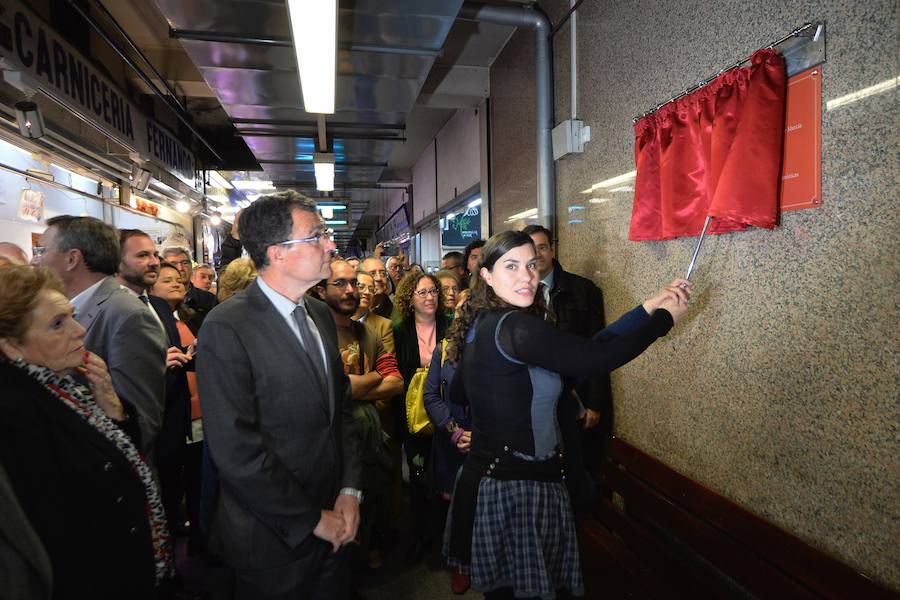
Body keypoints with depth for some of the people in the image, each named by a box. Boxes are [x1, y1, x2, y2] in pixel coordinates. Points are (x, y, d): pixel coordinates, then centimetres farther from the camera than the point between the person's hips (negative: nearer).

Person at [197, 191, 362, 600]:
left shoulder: (321, 315, 3)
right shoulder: (226, 329, -20)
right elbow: (236, 450, -22)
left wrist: (350, 491, -1)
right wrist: (311, 519, -14)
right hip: (273, 540, -6)